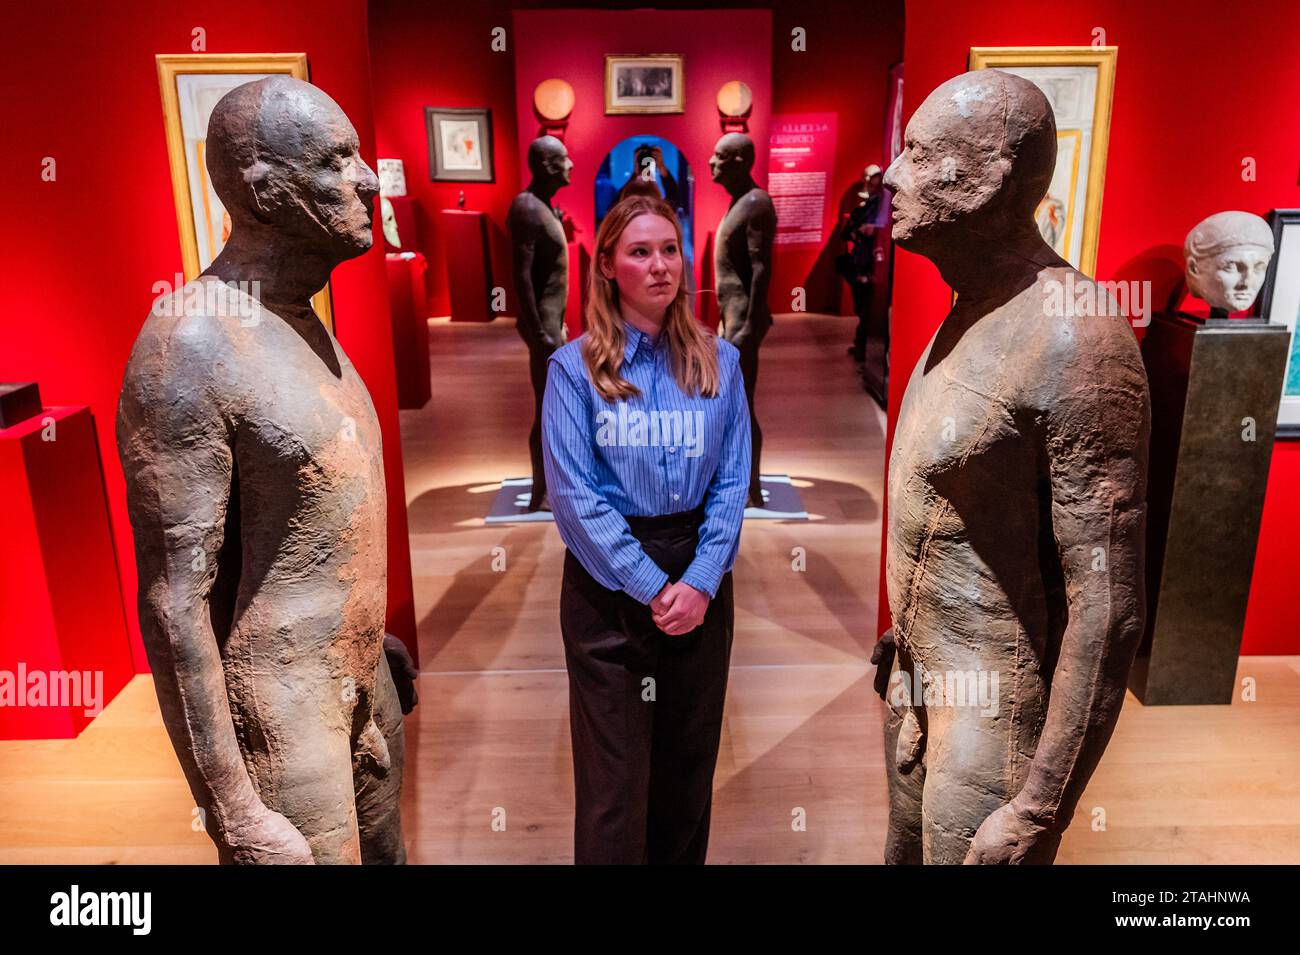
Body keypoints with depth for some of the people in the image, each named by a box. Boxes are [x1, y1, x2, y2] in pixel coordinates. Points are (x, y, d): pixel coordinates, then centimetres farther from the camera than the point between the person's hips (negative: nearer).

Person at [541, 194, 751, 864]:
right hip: (609, 582, -3)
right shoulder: (575, 367, -4)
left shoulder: (719, 362, 5)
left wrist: (700, 582, -12)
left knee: (688, 764, 16)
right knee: (615, 778, 3)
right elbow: (573, 492, -10)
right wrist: (651, 586, -15)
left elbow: (733, 482, 0)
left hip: (701, 584, 3)